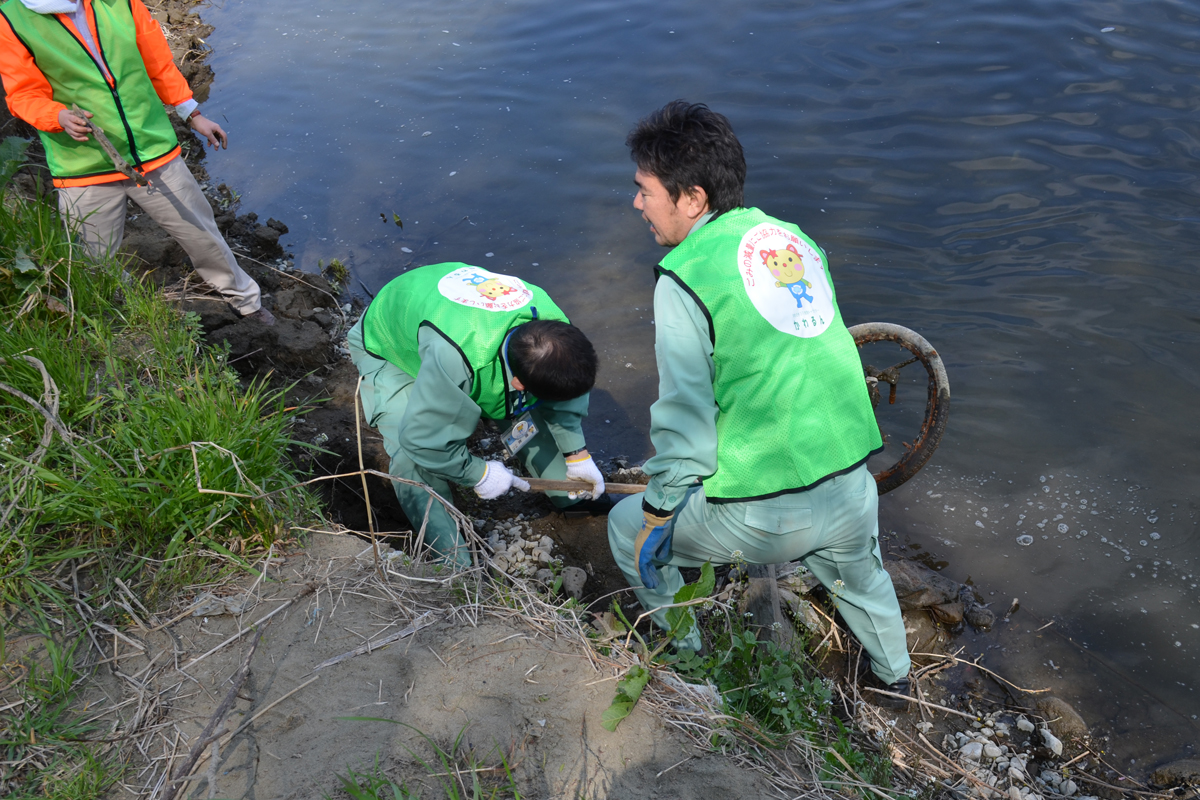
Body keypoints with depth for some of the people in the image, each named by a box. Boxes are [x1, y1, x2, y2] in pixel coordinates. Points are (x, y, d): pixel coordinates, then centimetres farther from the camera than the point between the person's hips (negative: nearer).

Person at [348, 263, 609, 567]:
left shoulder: (552, 320, -29)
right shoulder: (454, 359, -51)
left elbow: (563, 398, -8)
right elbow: (423, 440, -37)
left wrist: (577, 455, -9)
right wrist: (479, 473, -24)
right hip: (390, 347, -5)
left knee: (534, 412, -1)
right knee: (416, 462, -20)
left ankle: (572, 496, 20)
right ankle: (452, 558, -4)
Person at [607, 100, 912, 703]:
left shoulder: (683, 276, -13)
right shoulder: (794, 238, 9)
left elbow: (685, 418, -14)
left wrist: (657, 508, 1)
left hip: (763, 517, -6)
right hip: (853, 491, 7)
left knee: (629, 530, 19)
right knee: (860, 578, 37)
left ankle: (688, 660, 37)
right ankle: (896, 679, 63)